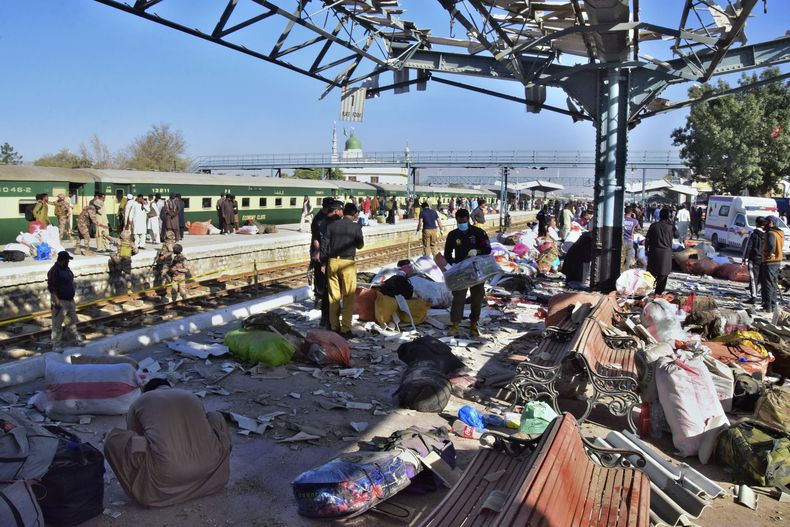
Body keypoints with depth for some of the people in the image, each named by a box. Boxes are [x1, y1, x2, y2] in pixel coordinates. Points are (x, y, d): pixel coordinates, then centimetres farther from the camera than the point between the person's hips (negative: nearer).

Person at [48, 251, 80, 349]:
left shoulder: (66, 269, 10)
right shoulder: (54, 271, -18)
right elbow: (51, 287, -22)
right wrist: (56, 301, -25)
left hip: (70, 300, 9)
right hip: (60, 302, -9)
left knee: (72, 321, 20)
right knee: (57, 324, -2)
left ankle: (75, 338, 33)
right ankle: (56, 345, 4)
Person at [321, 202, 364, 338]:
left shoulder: (332, 225, 4)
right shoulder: (356, 227, -4)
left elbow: (324, 245, 3)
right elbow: (360, 245, 7)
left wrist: (323, 263, 9)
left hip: (332, 262, 4)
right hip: (347, 263, -4)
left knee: (333, 296, 11)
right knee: (349, 296, 3)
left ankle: (334, 327, 16)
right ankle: (345, 329, 1)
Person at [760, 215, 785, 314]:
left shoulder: (771, 233, -19)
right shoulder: (779, 233, 12)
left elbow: (771, 245, -36)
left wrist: (768, 254, -22)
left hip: (769, 262, -9)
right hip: (777, 262, 9)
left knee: (768, 285, -3)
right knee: (774, 284, 17)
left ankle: (768, 307, 1)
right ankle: (773, 305, 25)